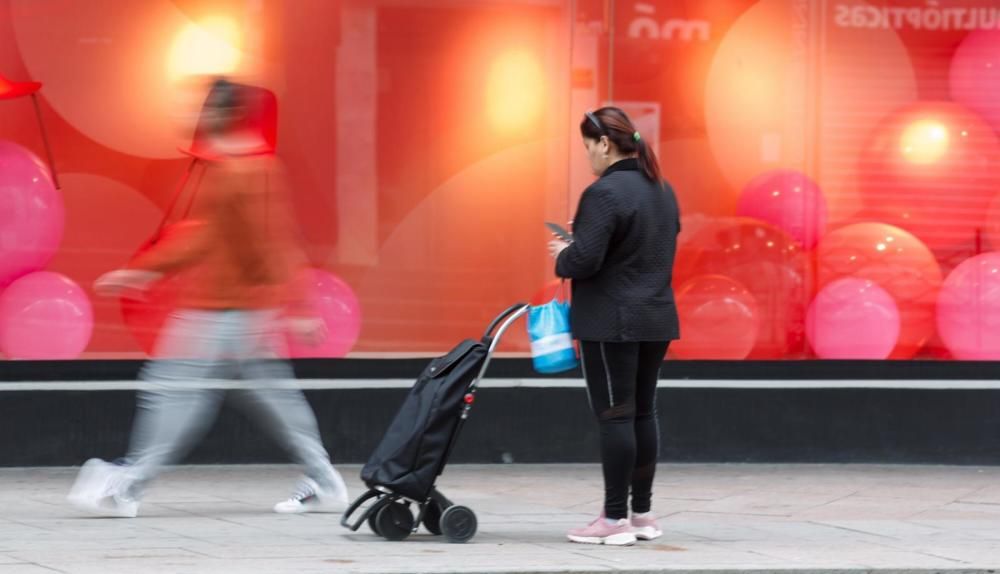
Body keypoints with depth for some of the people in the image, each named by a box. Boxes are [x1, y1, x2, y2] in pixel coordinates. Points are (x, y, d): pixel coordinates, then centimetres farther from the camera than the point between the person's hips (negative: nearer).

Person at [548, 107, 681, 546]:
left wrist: (562, 257, -1)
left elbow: (585, 259, -22)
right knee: (643, 412, 13)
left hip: (611, 322, -8)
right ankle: (642, 514, 17)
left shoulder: (604, 193, -16)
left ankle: (615, 519, -3)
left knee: (615, 415, -5)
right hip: (656, 318, 9)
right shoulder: (663, 191, 12)